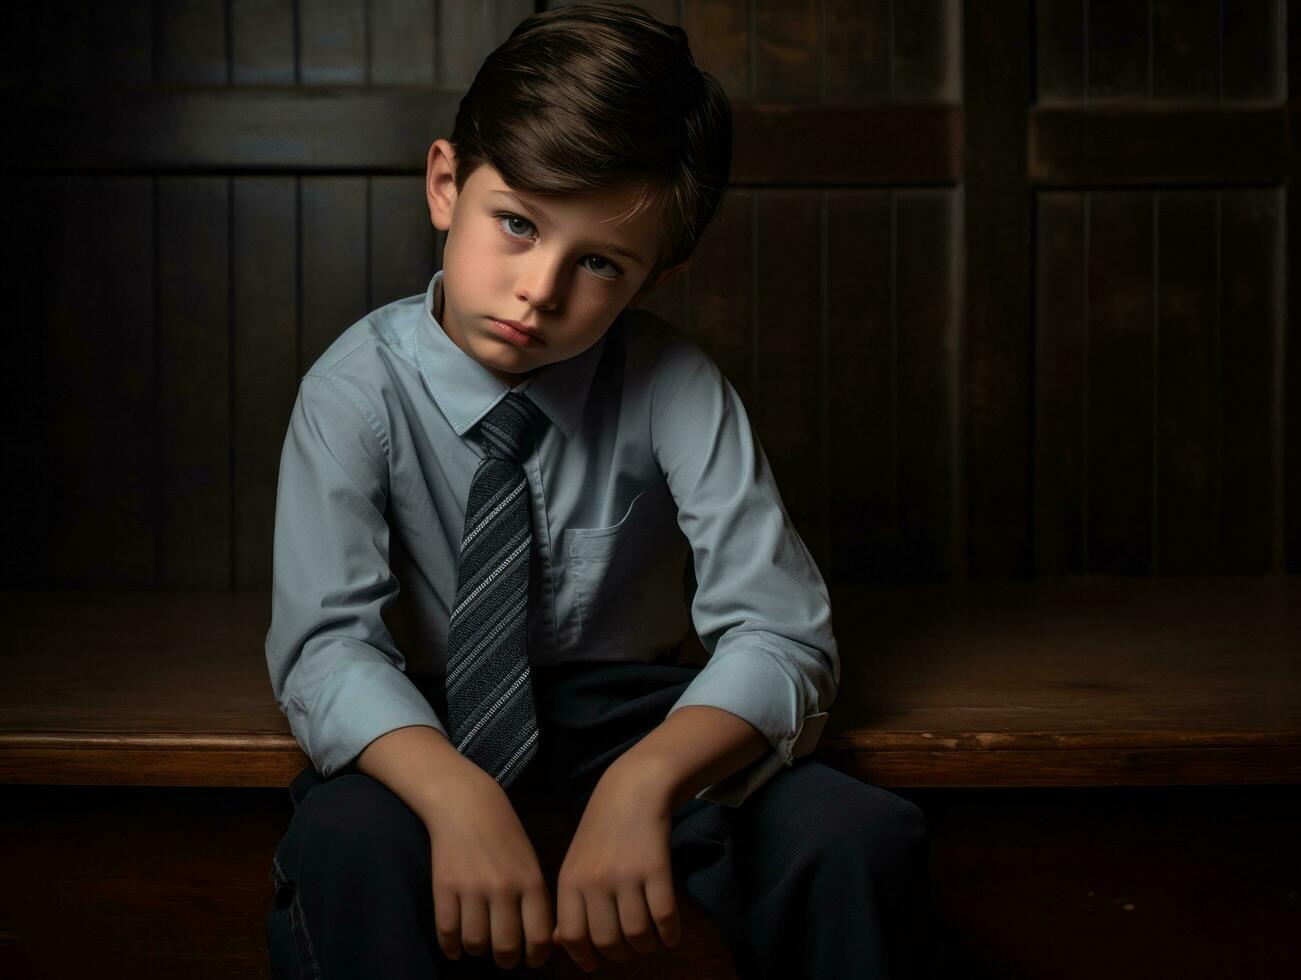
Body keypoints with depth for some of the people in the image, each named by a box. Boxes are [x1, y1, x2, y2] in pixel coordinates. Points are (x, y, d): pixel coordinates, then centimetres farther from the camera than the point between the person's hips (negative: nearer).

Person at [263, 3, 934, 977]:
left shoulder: (675, 385, -18)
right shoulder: (361, 388, -16)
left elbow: (779, 633, -22)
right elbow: (324, 639, -22)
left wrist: (641, 782, -43)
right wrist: (457, 795, -42)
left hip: (636, 706, 1)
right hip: (439, 719, 0)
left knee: (863, 842, -25)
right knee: (345, 842, -34)